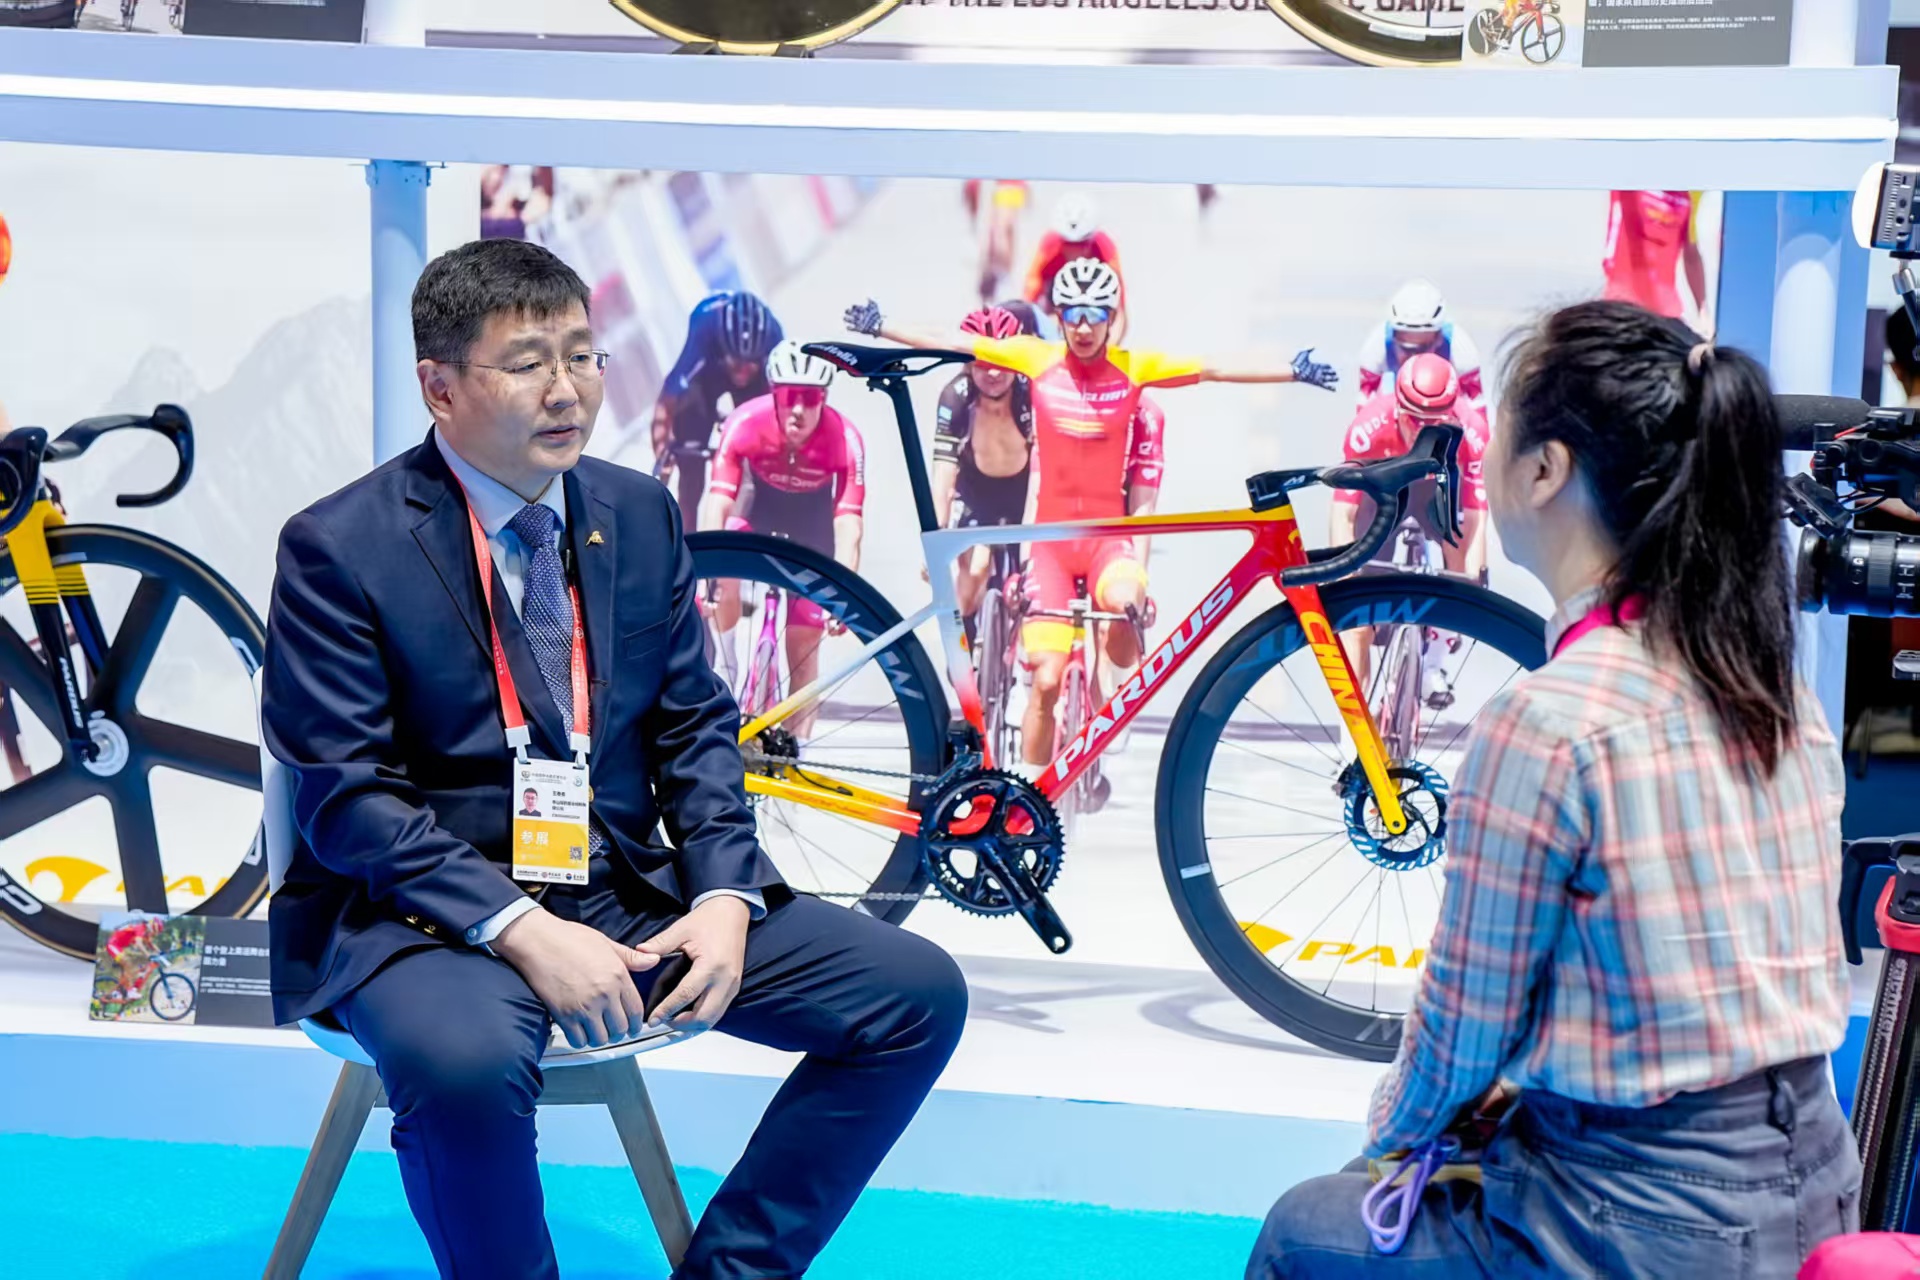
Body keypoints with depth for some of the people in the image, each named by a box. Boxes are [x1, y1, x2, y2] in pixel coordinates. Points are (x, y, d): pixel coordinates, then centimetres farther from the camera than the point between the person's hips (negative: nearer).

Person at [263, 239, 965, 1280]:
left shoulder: (640, 514, 8)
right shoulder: (339, 548, -8)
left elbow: (696, 726, 11)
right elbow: (346, 798, -13)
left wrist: (724, 895, -7)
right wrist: (520, 931, -24)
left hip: (634, 895, 6)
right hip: (436, 911, -5)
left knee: (920, 992, -7)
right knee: (464, 1061, -40)